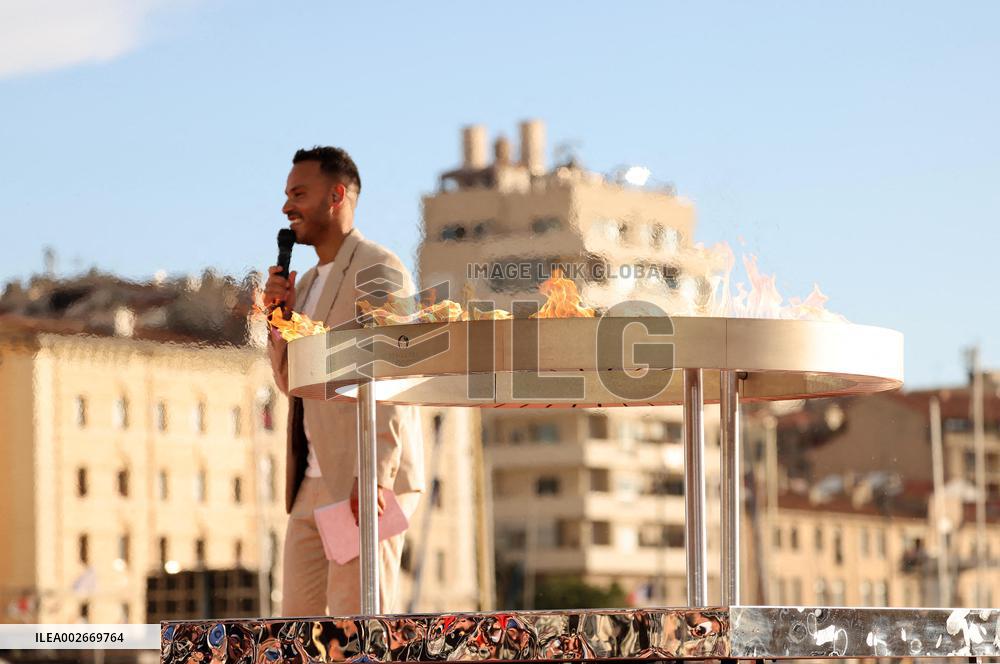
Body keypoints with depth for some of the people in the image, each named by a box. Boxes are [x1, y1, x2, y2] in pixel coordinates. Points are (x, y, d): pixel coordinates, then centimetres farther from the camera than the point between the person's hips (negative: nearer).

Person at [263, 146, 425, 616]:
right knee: (297, 617, 6)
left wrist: (373, 479, -22)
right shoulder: (308, 282, 21)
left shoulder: (379, 270, -8)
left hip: (364, 481, -9)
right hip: (313, 483, 9)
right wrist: (278, 313, 6)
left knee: (355, 618, -10)